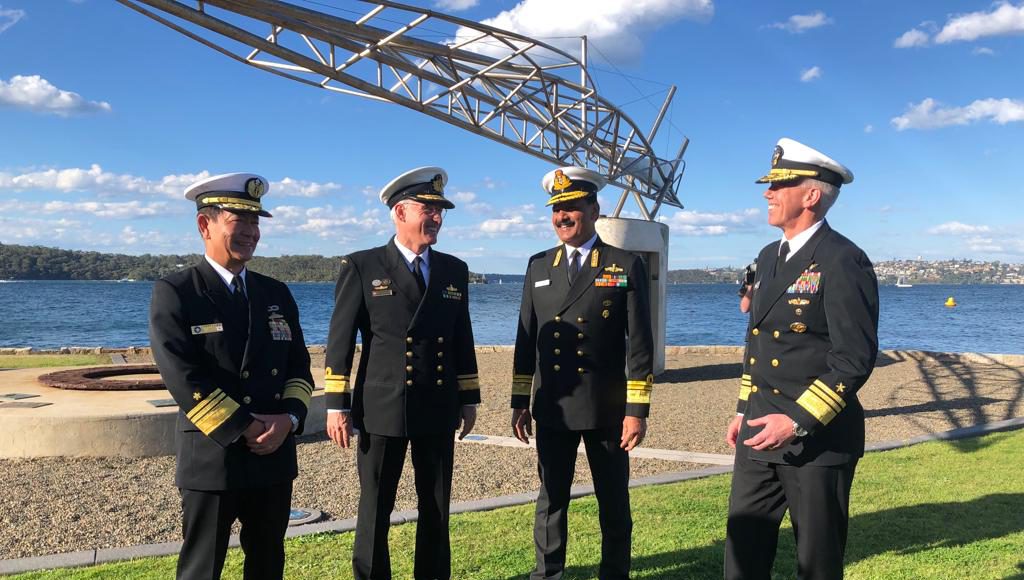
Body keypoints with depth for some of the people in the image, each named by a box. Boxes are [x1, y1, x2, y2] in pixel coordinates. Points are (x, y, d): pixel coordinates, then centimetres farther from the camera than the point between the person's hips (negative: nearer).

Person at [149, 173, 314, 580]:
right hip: (212, 458, -5)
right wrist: (244, 429, -17)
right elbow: (183, 377, -16)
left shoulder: (276, 294, 10)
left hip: (275, 455, 5)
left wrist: (288, 417, -11)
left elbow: (299, 366, 8)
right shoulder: (173, 293, -6)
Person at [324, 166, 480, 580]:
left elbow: (462, 339, 14)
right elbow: (340, 340, -3)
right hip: (382, 410, -3)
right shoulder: (361, 267, -1)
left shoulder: (454, 270, 11)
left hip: (439, 410, 4)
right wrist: (337, 406, -7)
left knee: (436, 508, 12)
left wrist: (469, 399, 12)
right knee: (375, 510, 6)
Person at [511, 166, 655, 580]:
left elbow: (639, 344, -6)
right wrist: (520, 402, 7)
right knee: (551, 500, 12)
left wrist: (637, 410, -10)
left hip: (607, 410, -3)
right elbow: (526, 339, 9)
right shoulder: (539, 266, 8)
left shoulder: (627, 266, -3)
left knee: (613, 504, 10)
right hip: (552, 410, 3)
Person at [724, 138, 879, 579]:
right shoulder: (769, 257, 13)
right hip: (760, 431, 7)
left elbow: (855, 358, -18)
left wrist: (798, 421, -21)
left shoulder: (843, 261, -13)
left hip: (818, 439, -7)